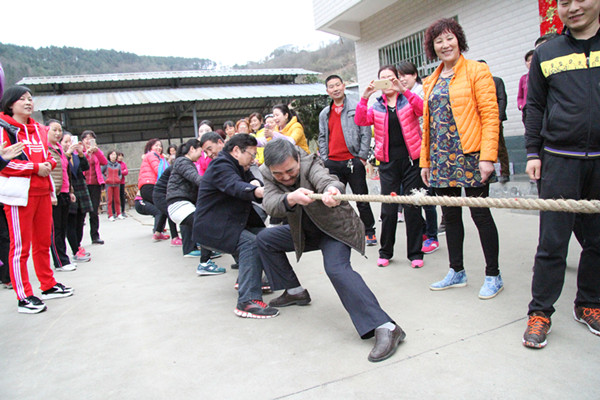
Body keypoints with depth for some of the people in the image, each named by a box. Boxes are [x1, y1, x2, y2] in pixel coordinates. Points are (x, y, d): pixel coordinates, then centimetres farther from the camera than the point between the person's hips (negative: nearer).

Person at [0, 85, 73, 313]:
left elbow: (48, 156, 24)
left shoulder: (40, 130, 17)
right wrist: (35, 168, -15)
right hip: (19, 192, -7)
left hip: (43, 191, 7)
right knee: (20, 246, -3)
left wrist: (48, 164, 2)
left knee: (43, 242, 14)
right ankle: (24, 298, 4)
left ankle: (48, 286, 26)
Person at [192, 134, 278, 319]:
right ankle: (248, 301, -35)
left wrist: (257, 184, -19)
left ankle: (246, 279, 18)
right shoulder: (221, 166, -14)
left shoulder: (241, 168, 17)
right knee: (252, 244, -28)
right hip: (212, 229, -10)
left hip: (233, 223, 10)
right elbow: (236, 187, -35)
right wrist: (258, 191, -55)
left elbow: (252, 185, 6)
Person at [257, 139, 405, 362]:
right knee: (264, 239, 6)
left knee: (336, 269, -31)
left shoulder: (310, 164, -24)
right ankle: (295, 292, 17)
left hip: (337, 227, -7)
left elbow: (326, 179, -46)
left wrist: (331, 190, -71)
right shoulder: (268, 175, -12)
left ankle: (386, 328, -34)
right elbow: (270, 204, -31)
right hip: (305, 231, 7)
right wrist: (289, 198, -53)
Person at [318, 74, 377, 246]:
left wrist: (362, 156, -8)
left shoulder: (357, 108, 1)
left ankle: (369, 232, 15)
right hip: (332, 163, 4)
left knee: (362, 199, 3)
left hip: (353, 161, -4)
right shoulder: (324, 114, 14)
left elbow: (366, 132, -3)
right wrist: (324, 158, 7)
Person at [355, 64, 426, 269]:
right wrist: (364, 97, -17)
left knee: (412, 207, 2)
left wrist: (403, 90, -25)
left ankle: (415, 253, 13)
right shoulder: (377, 106, 11)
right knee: (388, 209, 3)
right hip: (388, 162, 2)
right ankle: (385, 252, 18)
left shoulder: (408, 100, 5)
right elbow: (360, 121, -5)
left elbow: (422, 110, -16)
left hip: (410, 160, -1)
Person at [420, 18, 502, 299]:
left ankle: (493, 275, 14)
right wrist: (425, 161, 12)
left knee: (480, 214, 0)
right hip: (441, 158, 6)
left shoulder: (476, 71, -1)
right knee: (450, 215, 11)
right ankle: (457, 272, 24)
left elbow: (490, 115, -8)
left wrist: (487, 156, -17)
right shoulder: (431, 81, 16)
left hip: (470, 155, -6)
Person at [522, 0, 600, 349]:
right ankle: (540, 312, 8)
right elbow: (534, 106, 10)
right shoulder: (546, 54, 10)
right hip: (560, 159, -1)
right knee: (552, 241, -2)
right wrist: (533, 152, 3)